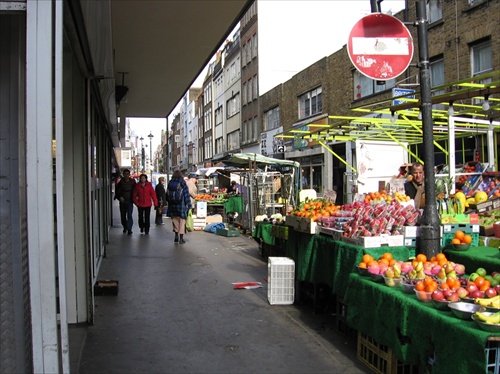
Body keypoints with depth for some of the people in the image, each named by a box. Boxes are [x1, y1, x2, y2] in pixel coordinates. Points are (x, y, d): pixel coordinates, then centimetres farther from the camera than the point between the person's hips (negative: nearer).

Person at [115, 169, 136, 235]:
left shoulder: (132, 182, 0)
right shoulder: (120, 182, 1)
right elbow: (117, 191, 5)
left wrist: (133, 198, -2)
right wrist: (119, 197, -10)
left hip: (130, 201, -2)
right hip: (122, 201, 2)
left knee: (129, 215, -12)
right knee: (123, 215, 12)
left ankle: (129, 229, -12)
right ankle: (125, 227, 29)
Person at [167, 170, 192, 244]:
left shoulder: (170, 183, 5)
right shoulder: (182, 183, -8)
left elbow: (167, 195, 10)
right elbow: (186, 195, -9)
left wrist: (169, 202, 17)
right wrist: (188, 205, -6)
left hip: (172, 205, 4)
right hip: (181, 204, -4)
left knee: (175, 220, 14)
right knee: (182, 221, 3)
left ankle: (176, 236, 16)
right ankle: (181, 238, 2)